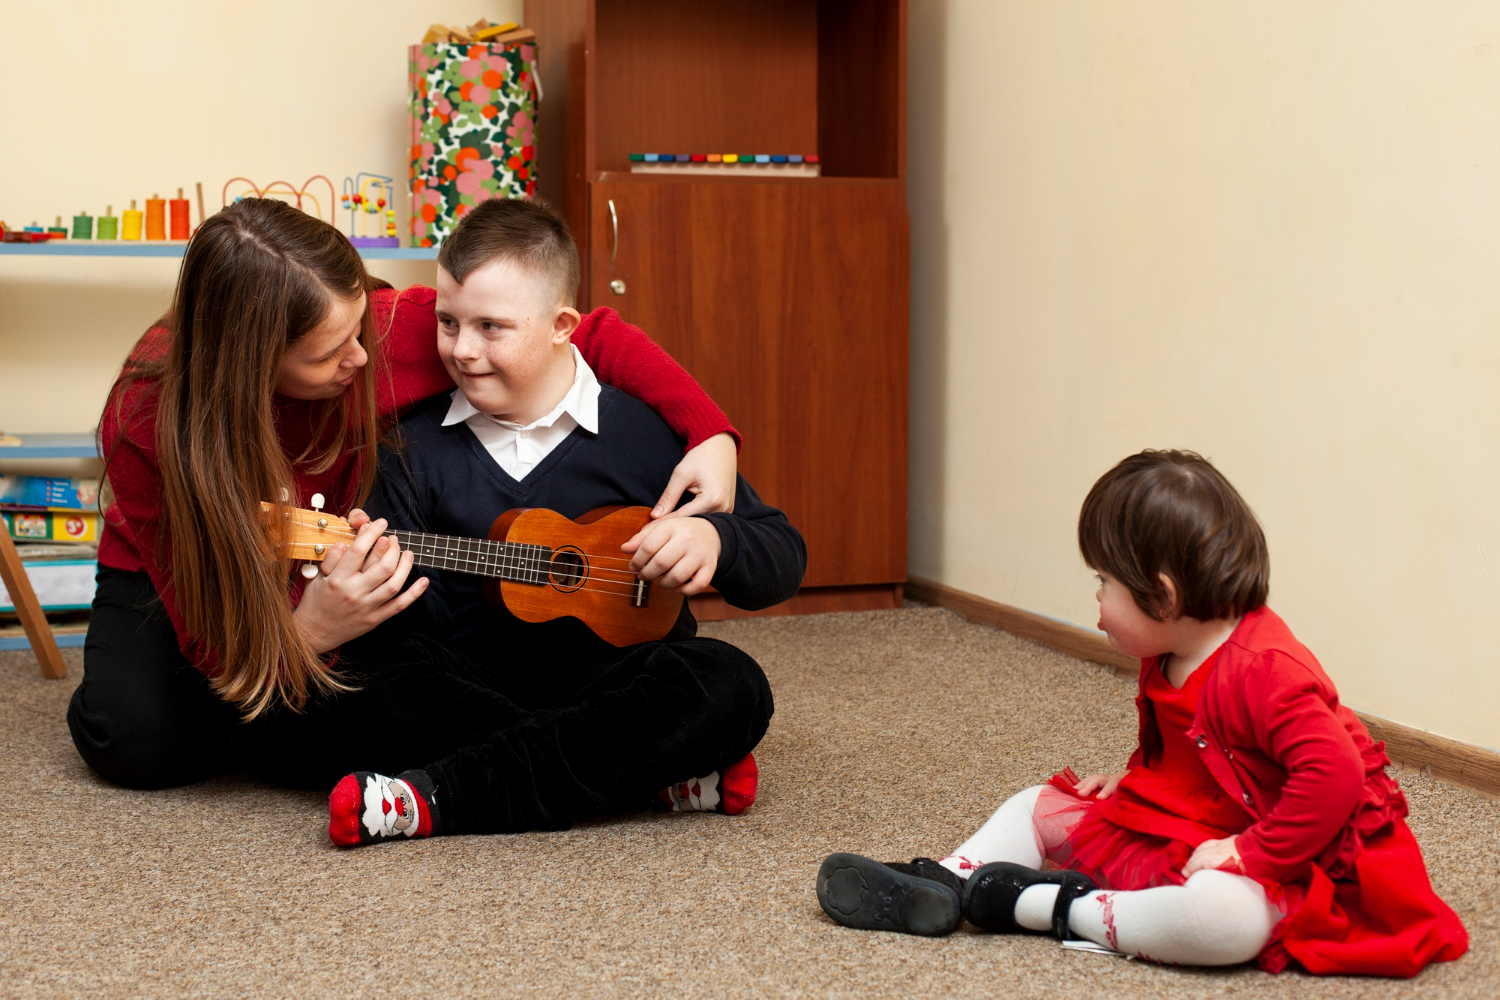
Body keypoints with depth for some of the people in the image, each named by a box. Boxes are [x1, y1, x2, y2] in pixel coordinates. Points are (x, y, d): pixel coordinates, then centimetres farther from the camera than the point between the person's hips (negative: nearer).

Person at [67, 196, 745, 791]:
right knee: (134, 740, -28)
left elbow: (595, 337, -22)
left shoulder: (384, 330, -32)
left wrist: (711, 435, -35)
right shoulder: (145, 421, -36)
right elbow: (217, 642, -32)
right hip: (177, 571, -2)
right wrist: (307, 631, -55)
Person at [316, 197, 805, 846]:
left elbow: (784, 560, 1)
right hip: (468, 686, 0)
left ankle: (438, 797, -29)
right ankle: (653, 773, -25)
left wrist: (711, 541, -21)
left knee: (731, 685, -31)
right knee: (370, 671, -30)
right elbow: (414, 616, 3)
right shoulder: (416, 445, 5)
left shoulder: (648, 430, -2)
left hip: (610, 677, 0)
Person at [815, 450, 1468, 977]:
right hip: (1169, 832, 10)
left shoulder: (1262, 670, -26)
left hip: (1273, 867, -10)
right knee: (1042, 806, 11)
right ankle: (943, 885, -7)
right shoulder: (1168, 661, 5)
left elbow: (1335, 776, -34)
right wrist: (1130, 776, 8)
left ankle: (1046, 906, -26)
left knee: (1223, 917, -41)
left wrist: (1250, 853, -29)